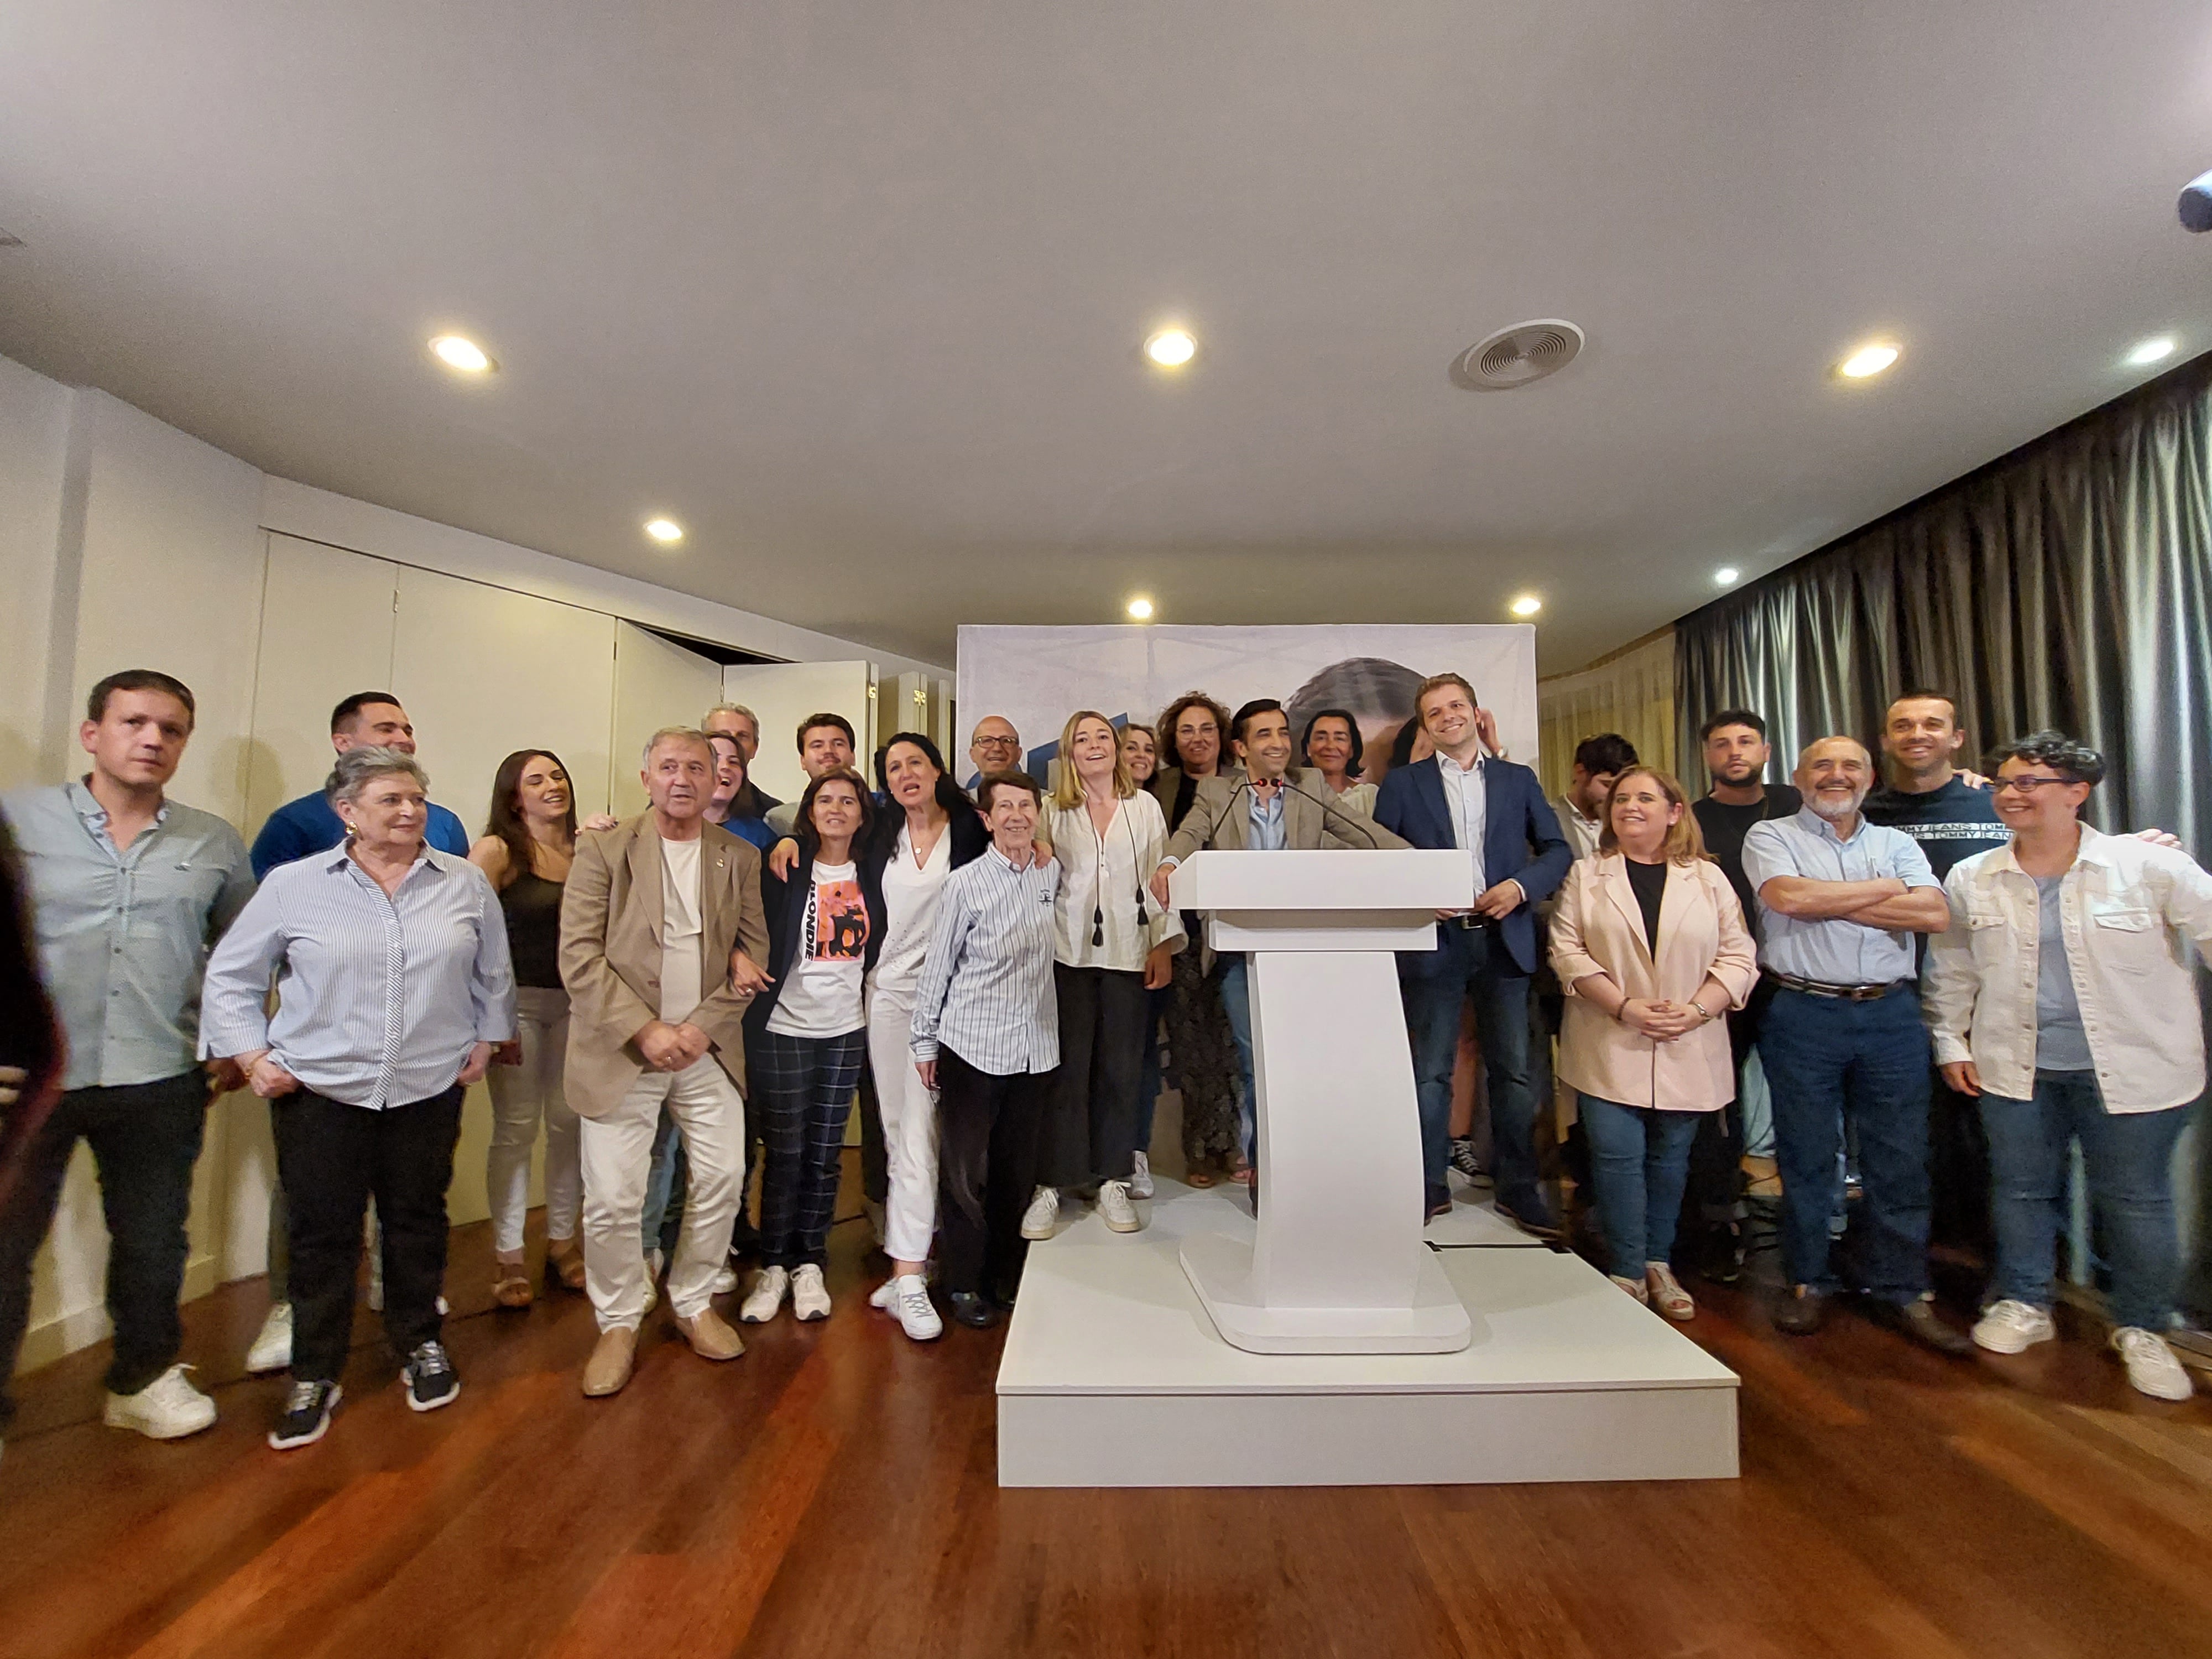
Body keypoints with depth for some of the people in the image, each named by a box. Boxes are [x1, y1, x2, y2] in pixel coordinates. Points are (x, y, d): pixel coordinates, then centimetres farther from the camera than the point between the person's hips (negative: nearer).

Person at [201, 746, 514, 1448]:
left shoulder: (466, 883, 0)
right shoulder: (294, 884, -3)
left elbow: (493, 973, 10)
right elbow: (231, 975, 5)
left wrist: (486, 1037, 7)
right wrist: (252, 1055, -2)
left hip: (430, 1088, 1)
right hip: (320, 1089, -1)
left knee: (418, 1220, 13)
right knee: (321, 1232, 8)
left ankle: (422, 1347, 32)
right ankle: (315, 1376, 28)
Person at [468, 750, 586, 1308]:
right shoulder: (497, 850, -5)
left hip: (575, 1002, 4)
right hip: (517, 1002, -3)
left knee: (569, 1123, 9)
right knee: (516, 1129, 4)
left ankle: (562, 1242, 25)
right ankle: (508, 1257, 21)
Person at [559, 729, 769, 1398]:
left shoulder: (741, 857, 4)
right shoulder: (603, 849, -4)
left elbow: (754, 949, 3)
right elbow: (578, 957, -8)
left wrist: (704, 1026, -9)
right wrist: (645, 1030, -15)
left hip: (708, 1051, 3)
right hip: (621, 1053, -2)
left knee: (721, 1181, 7)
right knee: (612, 1199, 2)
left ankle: (694, 1304, 32)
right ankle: (618, 1324, 27)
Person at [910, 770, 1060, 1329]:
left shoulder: (1054, 873, 4)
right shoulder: (966, 883, -8)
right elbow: (938, 965, -3)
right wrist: (924, 1042, -1)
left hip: (1035, 1047, 4)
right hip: (972, 1046, -4)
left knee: (1018, 1168, 15)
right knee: (965, 1169, 7)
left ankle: (1005, 1275, 33)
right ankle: (963, 1283, 26)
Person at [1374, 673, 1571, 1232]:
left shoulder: (1518, 779, 11)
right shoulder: (1401, 783, 6)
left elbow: (1557, 849, 9)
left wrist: (1522, 887, -9)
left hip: (1504, 939, 2)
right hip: (1434, 940, -2)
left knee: (1513, 1070, 9)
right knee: (1430, 1073, 4)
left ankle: (1518, 1189, 24)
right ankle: (1430, 1185, 18)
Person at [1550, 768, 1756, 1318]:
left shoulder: (1709, 879, 7)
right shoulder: (1586, 876, 4)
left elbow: (1738, 956, 2)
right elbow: (1567, 949, -4)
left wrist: (1697, 1010, -13)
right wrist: (1623, 1007, -14)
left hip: (1688, 1050, 2)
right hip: (1609, 1045, -1)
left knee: (1670, 1158, 12)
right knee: (1618, 1156, -2)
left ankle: (1659, 1263, 28)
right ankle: (1628, 1273, 11)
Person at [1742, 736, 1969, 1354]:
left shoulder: (1897, 844, 12)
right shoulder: (1770, 837, 3)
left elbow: (1934, 914, -3)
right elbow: (1789, 896, -16)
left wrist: (1829, 901, -9)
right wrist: (1885, 889, -4)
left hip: (1891, 1013, 3)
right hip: (1803, 1014, -3)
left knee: (1899, 1158, 8)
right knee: (1806, 1157, 6)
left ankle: (1902, 1291, 23)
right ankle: (1809, 1284, 20)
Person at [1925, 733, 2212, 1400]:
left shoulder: (2150, 866, -8)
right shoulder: (1970, 880, 0)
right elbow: (1950, 970, 8)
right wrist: (1950, 1043, 7)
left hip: (2133, 1066, -2)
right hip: (2013, 1066, 2)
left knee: (2136, 1199, 9)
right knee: (2021, 1189, 13)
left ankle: (2142, 1330, 29)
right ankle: (2023, 1305, 30)